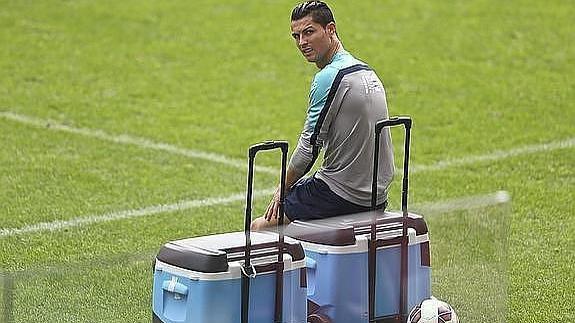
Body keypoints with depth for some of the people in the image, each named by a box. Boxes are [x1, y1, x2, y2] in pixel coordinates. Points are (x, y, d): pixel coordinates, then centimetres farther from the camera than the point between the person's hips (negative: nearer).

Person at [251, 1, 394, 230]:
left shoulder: (328, 78, -18)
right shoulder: (366, 71, 12)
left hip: (342, 195, -9)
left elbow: (308, 148, -15)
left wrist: (283, 188, 2)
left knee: (259, 227, 4)